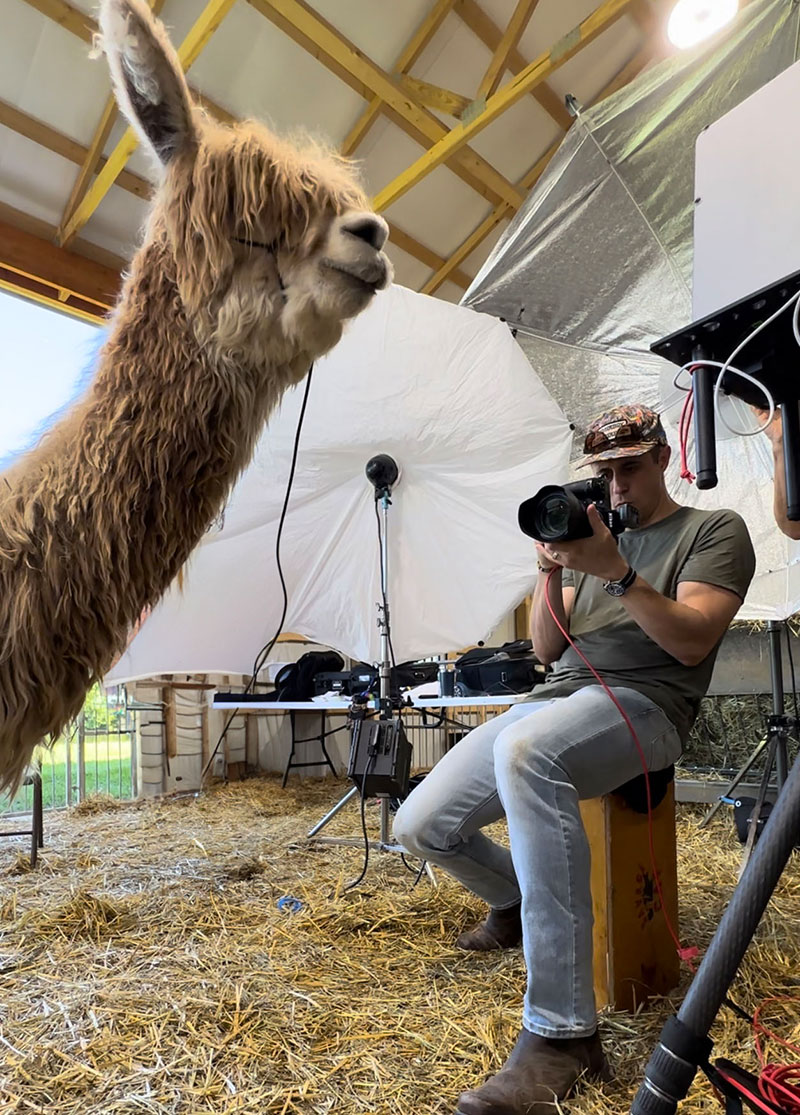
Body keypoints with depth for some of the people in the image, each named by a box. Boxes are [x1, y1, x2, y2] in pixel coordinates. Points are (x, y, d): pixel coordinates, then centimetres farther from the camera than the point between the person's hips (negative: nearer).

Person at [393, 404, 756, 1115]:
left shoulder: (716, 530, 8)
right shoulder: (593, 531, 23)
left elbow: (691, 641, -8)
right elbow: (547, 650, 16)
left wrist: (615, 571, -18)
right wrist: (551, 574, -2)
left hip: (643, 704, -6)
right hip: (557, 701, 7)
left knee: (524, 750, -42)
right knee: (420, 825, -5)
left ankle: (564, 1035, -33)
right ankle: (516, 904, 30)